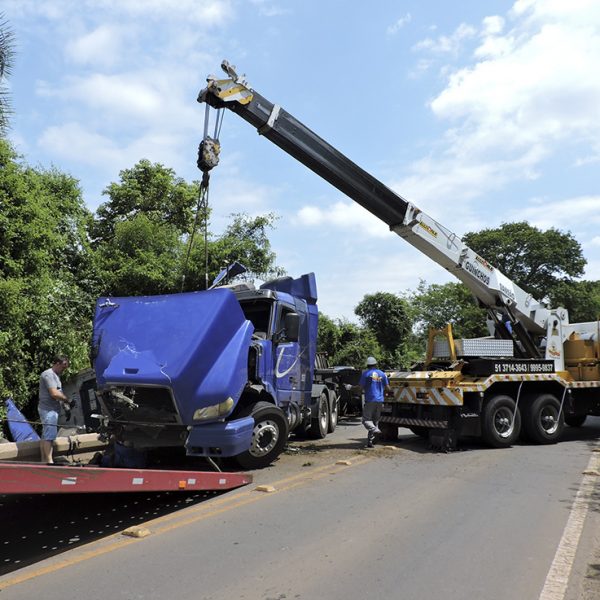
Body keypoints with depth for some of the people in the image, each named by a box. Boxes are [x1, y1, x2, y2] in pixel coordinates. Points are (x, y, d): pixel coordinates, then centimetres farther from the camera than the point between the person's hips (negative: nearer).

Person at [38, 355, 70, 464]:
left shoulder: (55, 375, 19)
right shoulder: (49, 374, -14)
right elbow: (54, 393, -22)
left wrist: (64, 402, 8)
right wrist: (67, 400, -12)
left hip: (51, 409, 11)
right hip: (49, 410, -11)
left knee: (45, 436, 13)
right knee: (49, 436, -12)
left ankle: (44, 460, 19)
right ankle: (49, 461, -13)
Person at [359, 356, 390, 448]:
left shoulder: (365, 373, -4)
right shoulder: (382, 374, 8)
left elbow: (361, 387, -6)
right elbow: (387, 387, 11)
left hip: (370, 400, -4)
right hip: (380, 400, 4)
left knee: (366, 419, -1)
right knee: (375, 420, 11)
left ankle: (374, 429, -30)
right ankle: (370, 442, 11)